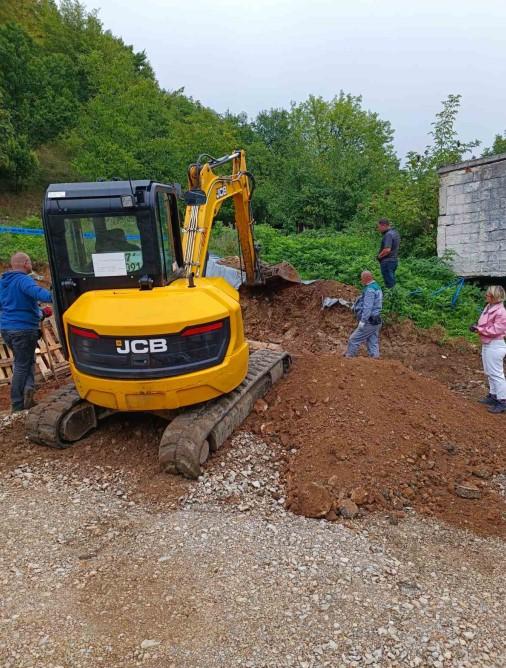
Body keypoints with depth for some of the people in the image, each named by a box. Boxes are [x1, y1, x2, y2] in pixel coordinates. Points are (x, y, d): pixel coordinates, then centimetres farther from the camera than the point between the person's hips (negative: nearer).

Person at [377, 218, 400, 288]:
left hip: (387, 261, -10)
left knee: (389, 283, -3)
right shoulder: (395, 232, 12)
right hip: (394, 259, 10)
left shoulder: (388, 234, -20)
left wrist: (379, 256, -14)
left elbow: (387, 250, -29)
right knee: (392, 281, 18)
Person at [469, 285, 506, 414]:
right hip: (486, 344, 10)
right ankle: (493, 396, 30)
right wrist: (477, 327, -1)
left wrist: (480, 329, -21)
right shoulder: (488, 307, 8)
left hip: (495, 346, -10)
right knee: (490, 372, 18)